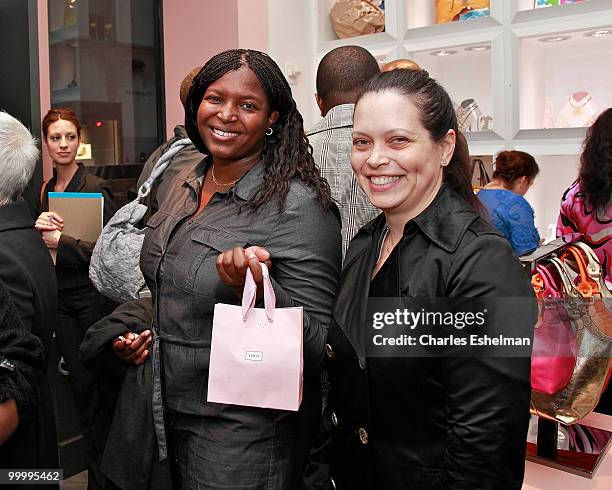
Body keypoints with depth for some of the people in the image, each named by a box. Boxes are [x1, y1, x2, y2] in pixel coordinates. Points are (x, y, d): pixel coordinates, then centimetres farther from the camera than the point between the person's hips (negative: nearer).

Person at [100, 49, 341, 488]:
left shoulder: (298, 205, -20)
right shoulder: (186, 184, 2)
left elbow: (318, 350, -20)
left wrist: (258, 292, -35)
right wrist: (141, 331, 2)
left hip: (246, 433, -7)